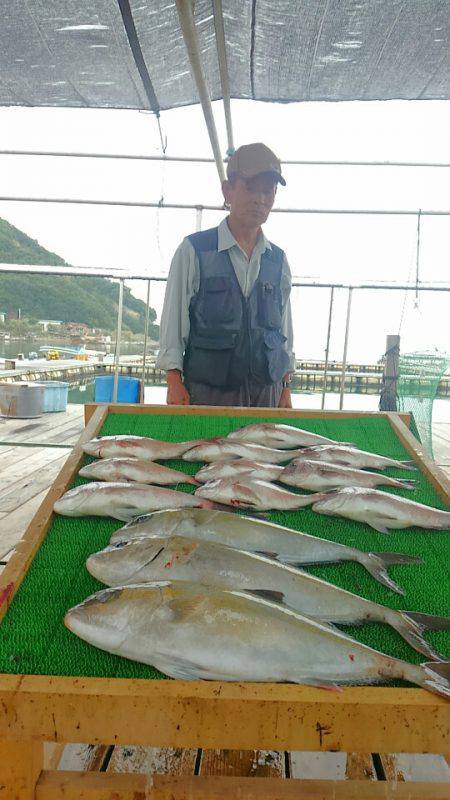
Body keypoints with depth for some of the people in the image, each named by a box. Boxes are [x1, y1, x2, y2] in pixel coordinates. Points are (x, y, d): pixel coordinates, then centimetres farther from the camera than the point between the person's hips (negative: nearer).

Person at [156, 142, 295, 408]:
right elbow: (173, 320, -1)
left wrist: (286, 390, 9)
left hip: (267, 392, 4)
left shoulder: (278, 260, 11)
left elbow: (285, 330, 13)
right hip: (207, 391, -3)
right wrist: (175, 384, -7)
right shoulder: (194, 251, -1)